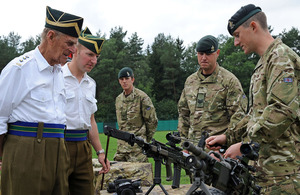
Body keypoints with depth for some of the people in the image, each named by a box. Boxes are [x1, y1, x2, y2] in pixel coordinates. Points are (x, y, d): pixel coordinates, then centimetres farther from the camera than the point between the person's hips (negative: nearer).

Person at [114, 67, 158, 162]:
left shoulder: (142, 97, -8)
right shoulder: (118, 99, 13)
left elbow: (152, 121, -5)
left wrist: (146, 139, 1)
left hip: (138, 145, -7)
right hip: (121, 144, 7)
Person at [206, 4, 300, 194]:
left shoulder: (281, 57, -11)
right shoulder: (264, 63, 21)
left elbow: (282, 112, -23)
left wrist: (245, 145, -20)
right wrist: (229, 137, 17)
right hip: (265, 165, 10)